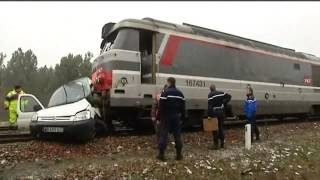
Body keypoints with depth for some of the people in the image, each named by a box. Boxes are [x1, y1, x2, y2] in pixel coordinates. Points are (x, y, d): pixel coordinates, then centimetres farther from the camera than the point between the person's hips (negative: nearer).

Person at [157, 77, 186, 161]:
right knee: (177, 135, 9)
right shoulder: (180, 93, 7)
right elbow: (183, 107, 10)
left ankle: (161, 154, 5)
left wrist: (159, 117, -5)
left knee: (163, 135, 2)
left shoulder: (165, 93, -10)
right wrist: (182, 117, 16)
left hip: (166, 117, -4)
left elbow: (161, 107, -12)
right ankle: (179, 155, 13)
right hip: (176, 117, 4)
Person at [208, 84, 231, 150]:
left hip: (214, 113, -6)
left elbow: (210, 106, -19)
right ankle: (222, 144, 22)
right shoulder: (221, 93, 6)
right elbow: (229, 96, 11)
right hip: (221, 112, 6)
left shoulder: (210, 95, -12)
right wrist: (224, 103, 9)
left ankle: (216, 145, 4)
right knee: (221, 128, 16)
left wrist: (209, 115, -17)